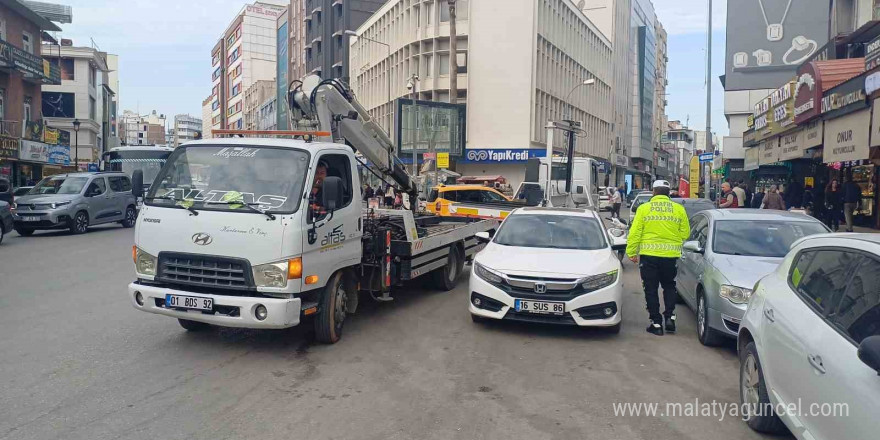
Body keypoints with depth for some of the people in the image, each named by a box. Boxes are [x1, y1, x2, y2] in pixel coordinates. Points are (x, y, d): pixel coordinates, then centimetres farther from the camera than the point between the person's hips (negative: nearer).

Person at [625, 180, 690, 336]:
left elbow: (634, 233, -5)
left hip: (649, 254, -2)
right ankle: (669, 316, 8)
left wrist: (631, 252, 1)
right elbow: (685, 233, 5)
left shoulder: (644, 208, -2)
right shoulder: (679, 209, 2)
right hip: (671, 254, 2)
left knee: (651, 289, 7)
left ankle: (656, 323, 8)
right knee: (669, 286, 21)